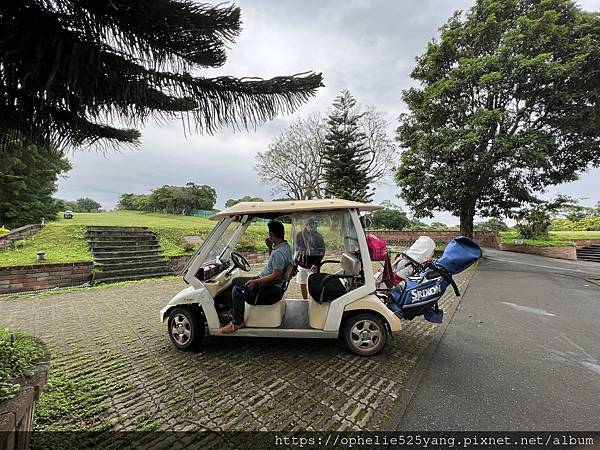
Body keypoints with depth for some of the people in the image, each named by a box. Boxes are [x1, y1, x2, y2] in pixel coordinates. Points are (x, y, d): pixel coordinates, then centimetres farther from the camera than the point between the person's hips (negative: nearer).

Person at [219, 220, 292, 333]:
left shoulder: (279, 252, -27)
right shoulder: (285, 246, 6)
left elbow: (275, 276, -27)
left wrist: (256, 281, -23)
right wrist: (270, 247, 6)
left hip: (270, 287, -11)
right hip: (264, 279, 11)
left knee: (238, 290, -23)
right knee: (236, 281, 16)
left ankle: (238, 323, -6)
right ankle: (234, 312, 23)